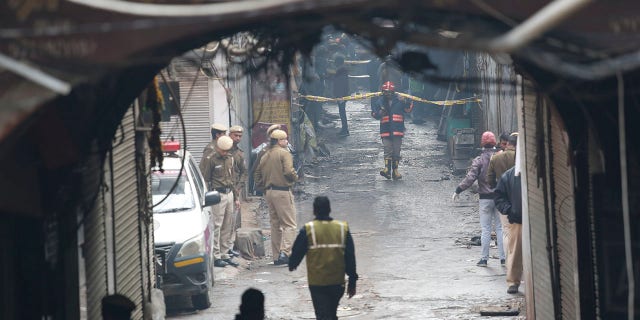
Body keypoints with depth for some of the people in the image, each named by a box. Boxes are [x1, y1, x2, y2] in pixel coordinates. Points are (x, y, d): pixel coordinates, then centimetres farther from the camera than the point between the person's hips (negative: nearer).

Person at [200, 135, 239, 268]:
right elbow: (206, 179, -8)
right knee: (216, 226, -7)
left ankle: (224, 254, 15)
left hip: (229, 194, 7)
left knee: (228, 227, 9)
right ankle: (216, 256, -4)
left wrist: (235, 197, 21)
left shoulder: (229, 158, 15)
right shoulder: (211, 159, -8)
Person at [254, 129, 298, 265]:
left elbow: (258, 174, 15)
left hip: (269, 192, 8)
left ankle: (276, 256, 14)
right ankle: (285, 253, -20)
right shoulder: (284, 153, -10)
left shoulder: (265, 156, 13)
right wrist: (295, 177, -1)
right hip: (282, 191, -8)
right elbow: (288, 171, -20)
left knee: (275, 225, 14)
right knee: (289, 224, -6)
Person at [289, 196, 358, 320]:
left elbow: (297, 252, -1)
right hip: (337, 282, 3)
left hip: (317, 283, -3)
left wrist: (292, 265, 23)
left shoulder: (307, 230, -10)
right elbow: (350, 257, 1)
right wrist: (352, 281, 9)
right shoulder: (343, 228, -1)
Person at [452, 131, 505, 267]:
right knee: (500, 228, 7)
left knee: (486, 229, 4)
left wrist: (458, 191, -6)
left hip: (485, 198, -2)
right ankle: (503, 257, 5)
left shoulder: (479, 160, -8)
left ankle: (484, 258, 5)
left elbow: (470, 178, -13)